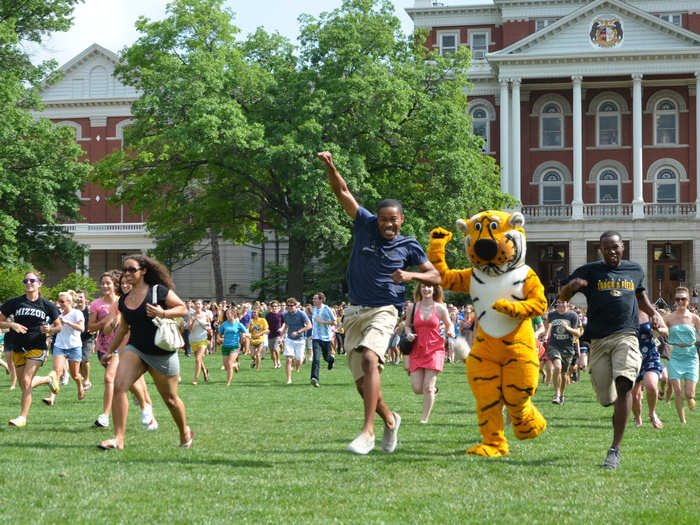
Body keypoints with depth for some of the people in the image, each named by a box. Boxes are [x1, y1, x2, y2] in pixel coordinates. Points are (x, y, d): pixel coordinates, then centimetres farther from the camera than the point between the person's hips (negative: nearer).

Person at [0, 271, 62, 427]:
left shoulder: (47, 305, -1)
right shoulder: (14, 302, -1)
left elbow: (58, 326, 7)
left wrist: (49, 329, -14)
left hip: (37, 348, -3)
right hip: (18, 348, 3)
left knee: (26, 382, -15)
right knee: (24, 385, 12)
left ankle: (22, 417, -5)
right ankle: (50, 378, 41)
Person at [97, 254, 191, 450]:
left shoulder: (159, 291, -8)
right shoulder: (124, 300, 8)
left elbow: (183, 309, -3)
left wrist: (163, 313, -20)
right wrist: (110, 351, 26)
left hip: (162, 352, -4)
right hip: (135, 349, 4)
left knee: (170, 399, 9)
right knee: (119, 386, -20)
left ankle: (186, 433, 37)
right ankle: (118, 438, -19)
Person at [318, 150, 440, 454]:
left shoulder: (408, 246, 5)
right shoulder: (365, 225, 7)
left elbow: (436, 276, 8)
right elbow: (342, 192, 2)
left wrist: (410, 275, -10)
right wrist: (330, 166, -14)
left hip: (384, 311, -3)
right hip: (355, 312, 3)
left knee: (369, 358, -30)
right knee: (362, 383, 2)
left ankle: (367, 432, -32)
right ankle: (389, 420, 31)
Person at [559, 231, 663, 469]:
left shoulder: (635, 270, 15)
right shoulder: (590, 271, 7)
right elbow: (562, 297, 7)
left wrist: (653, 312, 15)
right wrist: (572, 285, -16)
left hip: (626, 336, 0)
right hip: (599, 340, 0)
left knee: (623, 384, -24)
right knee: (607, 399, 0)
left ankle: (615, 450, -24)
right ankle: (620, 412, 42)